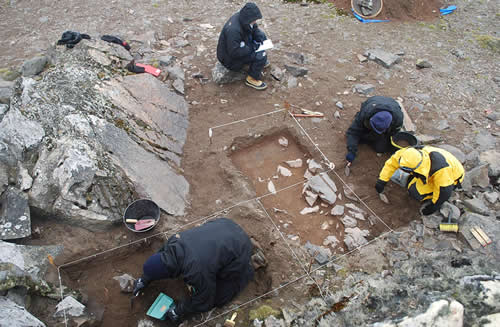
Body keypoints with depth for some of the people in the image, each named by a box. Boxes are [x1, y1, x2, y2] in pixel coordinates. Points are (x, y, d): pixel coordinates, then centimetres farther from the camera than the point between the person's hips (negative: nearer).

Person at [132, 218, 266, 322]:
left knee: (218, 298, 6)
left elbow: (204, 300, -15)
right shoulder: (173, 242, -15)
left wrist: (179, 310, -2)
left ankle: (251, 264, 15)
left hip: (238, 253, -6)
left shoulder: (198, 272, -34)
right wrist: (145, 279, 17)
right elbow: (159, 257, 9)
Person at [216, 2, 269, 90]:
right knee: (260, 55, -23)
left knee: (262, 35, 8)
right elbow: (234, 52, -34)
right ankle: (252, 79, -5)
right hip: (231, 58, -9)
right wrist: (252, 48, -26)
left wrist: (258, 40, -11)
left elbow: (255, 29, 8)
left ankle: (260, 62, 22)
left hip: (239, 46, 9)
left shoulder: (243, 18, -10)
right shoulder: (233, 30, -37)